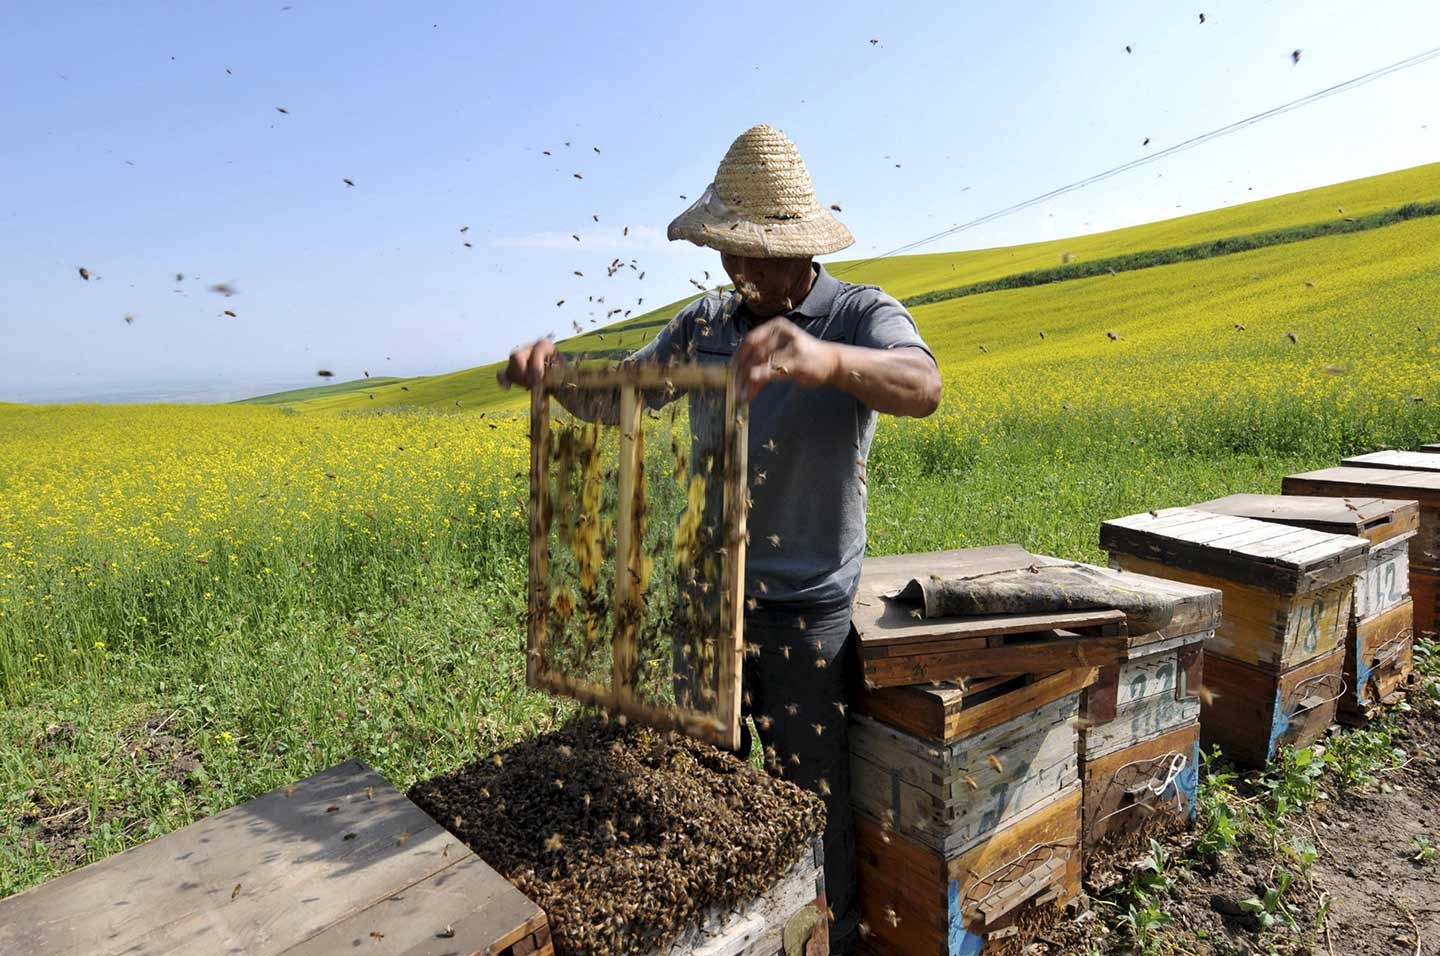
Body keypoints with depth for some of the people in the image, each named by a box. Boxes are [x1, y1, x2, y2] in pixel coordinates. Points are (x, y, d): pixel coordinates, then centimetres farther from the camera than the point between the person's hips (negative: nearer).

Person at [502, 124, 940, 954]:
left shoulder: (863, 315, -9)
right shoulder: (703, 323, 6)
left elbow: (923, 388, -29)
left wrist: (827, 358, -50)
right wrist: (554, 365, -19)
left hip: (804, 604, -5)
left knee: (811, 796, 11)